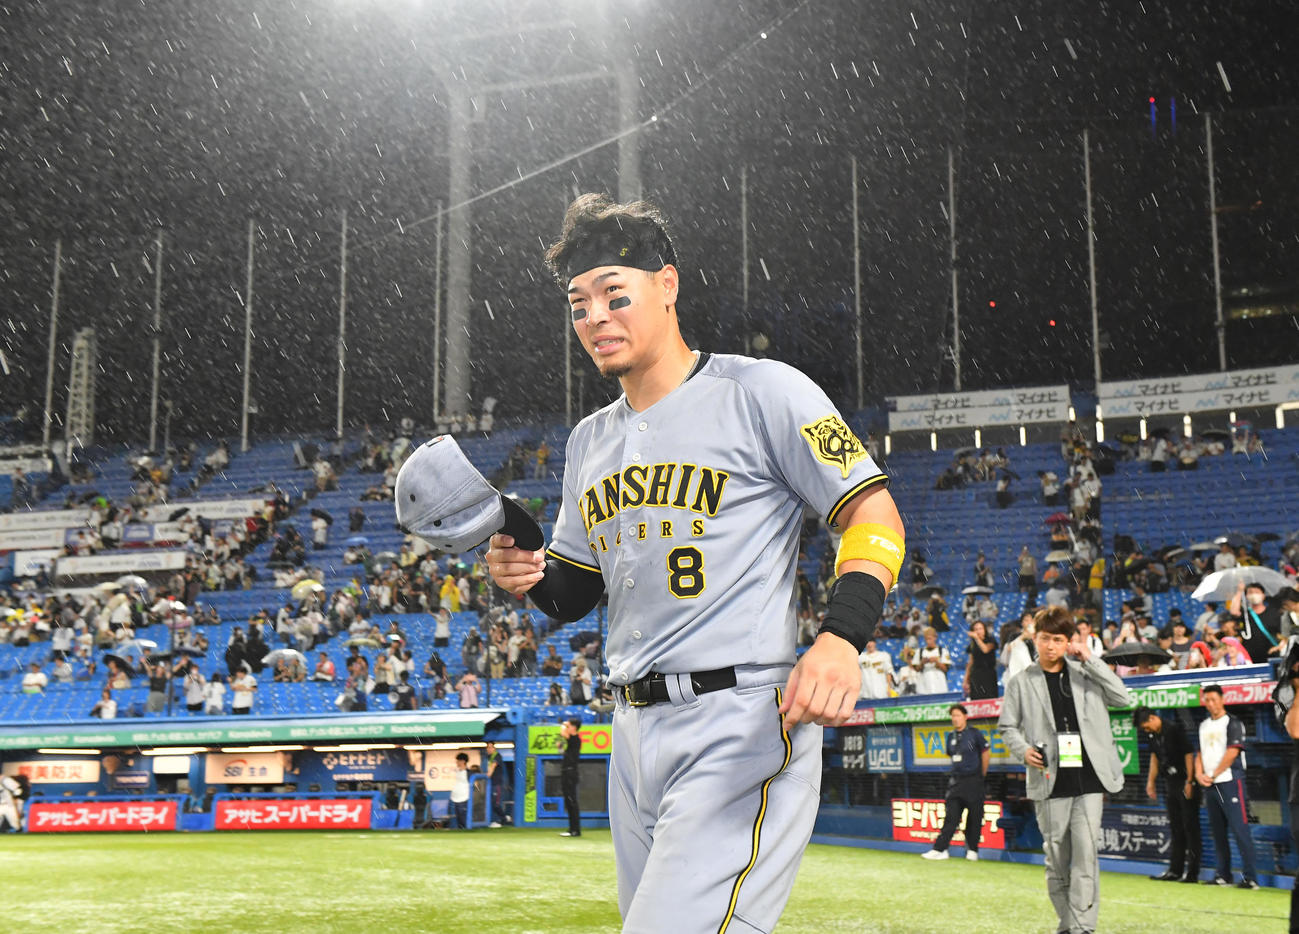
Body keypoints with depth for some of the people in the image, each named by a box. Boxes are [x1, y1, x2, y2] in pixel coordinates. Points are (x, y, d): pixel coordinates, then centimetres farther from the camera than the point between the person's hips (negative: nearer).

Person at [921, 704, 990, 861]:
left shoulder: (975, 734, -4)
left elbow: (986, 754, 2)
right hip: (956, 782, 4)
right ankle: (940, 849, -5)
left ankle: (972, 850, 11)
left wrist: (981, 775, 7)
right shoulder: (951, 736, 10)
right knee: (951, 816, 0)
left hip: (973, 782, -4)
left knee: (974, 817, 1)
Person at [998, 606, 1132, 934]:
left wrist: (1091, 660, -6)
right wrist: (1023, 750, -12)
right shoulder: (1021, 682, 6)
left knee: (1086, 853, -8)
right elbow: (1007, 726, 8)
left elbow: (1123, 698, -1)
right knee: (1056, 857, 6)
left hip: (1088, 777, 0)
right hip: (1050, 781, 0)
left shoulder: (1085, 674, 9)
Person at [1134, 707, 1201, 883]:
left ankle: (1192, 872, -2)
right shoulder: (1151, 734, 6)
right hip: (1170, 783, 8)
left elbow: (1189, 754, -15)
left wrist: (1189, 782, -16)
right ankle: (1175, 870, 16)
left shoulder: (1174, 729, -17)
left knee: (1190, 827, -4)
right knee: (1175, 828, 12)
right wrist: (1150, 781, 18)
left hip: (1185, 783, -8)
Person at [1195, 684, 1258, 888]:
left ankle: (1250, 877, -12)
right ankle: (1223, 875, 15)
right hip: (1209, 785, 7)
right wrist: (1199, 774, 0)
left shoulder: (1233, 723, -3)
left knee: (1240, 829, -11)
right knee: (1218, 831, 9)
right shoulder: (1204, 725, 18)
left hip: (1230, 782, -7)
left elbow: (1232, 753, -11)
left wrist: (1213, 775, -9)